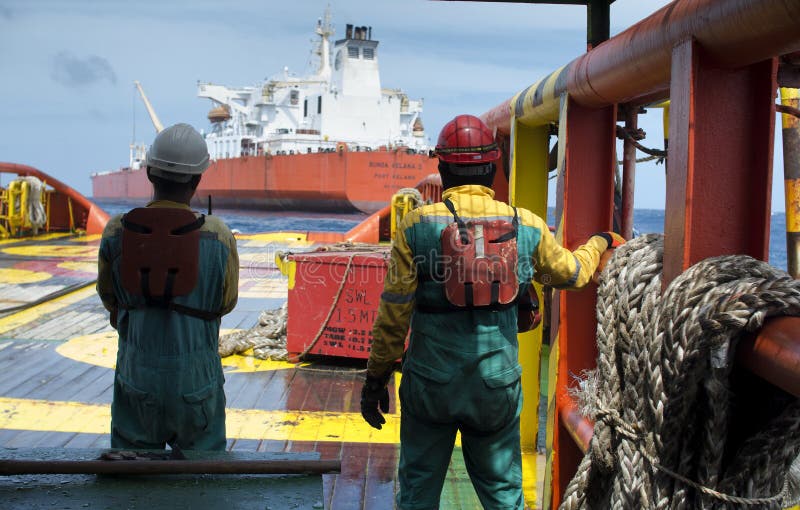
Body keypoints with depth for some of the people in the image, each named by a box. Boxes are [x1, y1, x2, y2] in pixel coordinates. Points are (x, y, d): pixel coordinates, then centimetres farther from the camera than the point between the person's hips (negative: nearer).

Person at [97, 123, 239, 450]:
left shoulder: (116, 233, -9)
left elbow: (110, 300, 6)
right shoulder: (217, 237, -12)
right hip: (196, 377, -1)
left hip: (136, 377, 1)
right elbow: (225, 303, 2)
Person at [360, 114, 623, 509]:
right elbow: (573, 273, 17)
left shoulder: (417, 226, -9)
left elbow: (394, 313, -8)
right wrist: (600, 243, 38)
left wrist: (376, 378, 3)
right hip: (497, 386, 2)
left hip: (430, 383, -2)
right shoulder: (526, 227, -1)